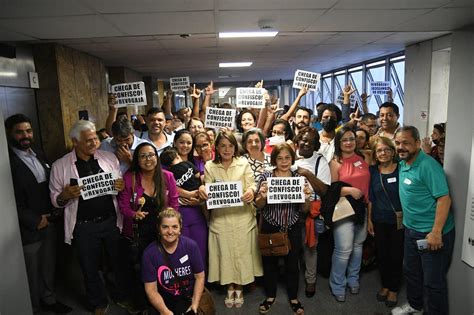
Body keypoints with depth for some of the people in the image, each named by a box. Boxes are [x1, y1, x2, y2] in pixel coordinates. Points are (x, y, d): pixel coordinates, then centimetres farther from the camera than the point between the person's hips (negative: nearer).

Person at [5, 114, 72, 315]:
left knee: (49, 266, 21)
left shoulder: (39, 154, 7)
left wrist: (52, 214, 5)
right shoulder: (8, 161, -18)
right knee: (32, 273, 13)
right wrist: (35, 221, -15)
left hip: (49, 223, 6)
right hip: (28, 229, -6)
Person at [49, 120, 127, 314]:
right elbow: (55, 201, 2)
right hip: (83, 226, -1)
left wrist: (122, 186, -13)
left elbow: (121, 185, 11)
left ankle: (122, 296, 41)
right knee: (90, 268, 16)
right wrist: (66, 195, -20)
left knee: (119, 262, 16)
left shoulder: (109, 158, 1)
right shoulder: (60, 166, -4)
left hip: (111, 221, 1)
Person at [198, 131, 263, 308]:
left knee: (242, 252, 8)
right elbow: (208, 191, 1)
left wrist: (251, 191, -28)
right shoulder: (209, 166, 3)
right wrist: (201, 190, -21)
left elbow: (252, 185, -5)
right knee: (224, 252, 9)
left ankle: (239, 288, 29)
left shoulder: (244, 163, 2)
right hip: (220, 218, 1)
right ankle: (230, 288, 30)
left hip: (243, 216, 0)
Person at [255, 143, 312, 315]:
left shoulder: (299, 177, -1)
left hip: (292, 228, 1)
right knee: (269, 262, 12)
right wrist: (263, 196, -24)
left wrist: (306, 198, -19)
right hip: (270, 227, -1)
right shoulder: (266, 176, -5)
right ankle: (270, 296, 35)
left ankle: (293, 297, 36)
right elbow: (258, 205, -4)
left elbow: (304, 209, 2)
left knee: (292, 262, 13)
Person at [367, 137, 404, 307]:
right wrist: (369, 220, 6)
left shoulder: (401, 169, -9)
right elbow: (370, 197, 5)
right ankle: (385, 285, 34)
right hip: (379, 221, 3)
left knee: (396, 255, 9)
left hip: (398, 221, -3)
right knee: (381, 254, 13)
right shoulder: (373, 171, 0)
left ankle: (394, 289, 29)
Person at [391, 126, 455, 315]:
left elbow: (444, 198, -23)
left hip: (432, 233, -8)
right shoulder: (402, 164, 5)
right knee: (411, 271, 23)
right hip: (411, 229, 9)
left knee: (433, 281, 5)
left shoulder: (428, 165, -20)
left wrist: (436, 232, -26)